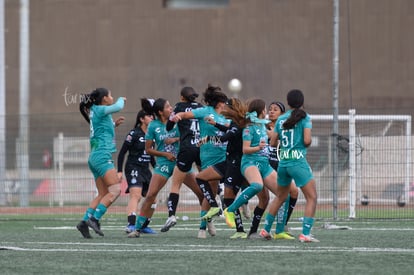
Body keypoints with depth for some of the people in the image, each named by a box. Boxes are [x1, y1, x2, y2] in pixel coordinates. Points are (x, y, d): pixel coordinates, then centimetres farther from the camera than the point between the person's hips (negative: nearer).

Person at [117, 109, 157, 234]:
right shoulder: (134, 134, -8)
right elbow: (122, 153, -7)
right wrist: (119, 171, -12)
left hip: (145, 170, 8)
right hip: (133, 168, -8)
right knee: (135, 195, -24)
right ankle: (131, 225, -37)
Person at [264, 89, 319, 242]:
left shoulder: (281, 120, 8)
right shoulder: (304, 118, -6)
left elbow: (273, 142, 11)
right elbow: (307, 140, -17)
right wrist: (307, 144, 5)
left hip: (283, 162, 6)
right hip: (298, 161, -6)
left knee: (280, 197, 23)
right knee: (312, 198, -1)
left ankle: (266, 229, 27)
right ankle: (305, 234, -12)